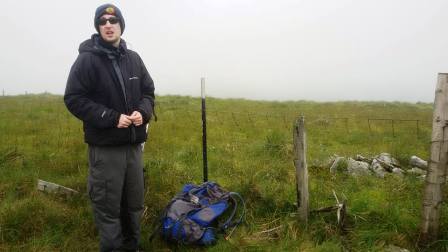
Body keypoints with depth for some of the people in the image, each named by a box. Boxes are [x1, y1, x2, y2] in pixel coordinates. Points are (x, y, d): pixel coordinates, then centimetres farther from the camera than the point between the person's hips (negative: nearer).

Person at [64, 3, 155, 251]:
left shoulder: (134, 58, 8)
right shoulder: (87, 59, -7)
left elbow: (148, 92, 14)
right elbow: (74, 99, -10)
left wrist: (143, 112, -8)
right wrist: (112, 118, -18)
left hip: (133, 143, 5)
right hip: (105, 146, -5)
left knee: (134, 202, 15)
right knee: (108, 205, 2)